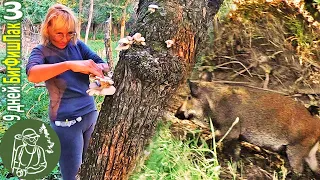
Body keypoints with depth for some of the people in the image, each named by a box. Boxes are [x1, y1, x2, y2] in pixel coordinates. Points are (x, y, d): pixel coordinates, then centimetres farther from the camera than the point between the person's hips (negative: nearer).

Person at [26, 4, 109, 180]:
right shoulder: (42, 51, -8)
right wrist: (69, 65, -41)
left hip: (91, 113, 5)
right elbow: (32, 75, -29)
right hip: (66, 120, -4)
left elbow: (104, 65, 0)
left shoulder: (77, 45, 3)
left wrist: (97, 68, -24)